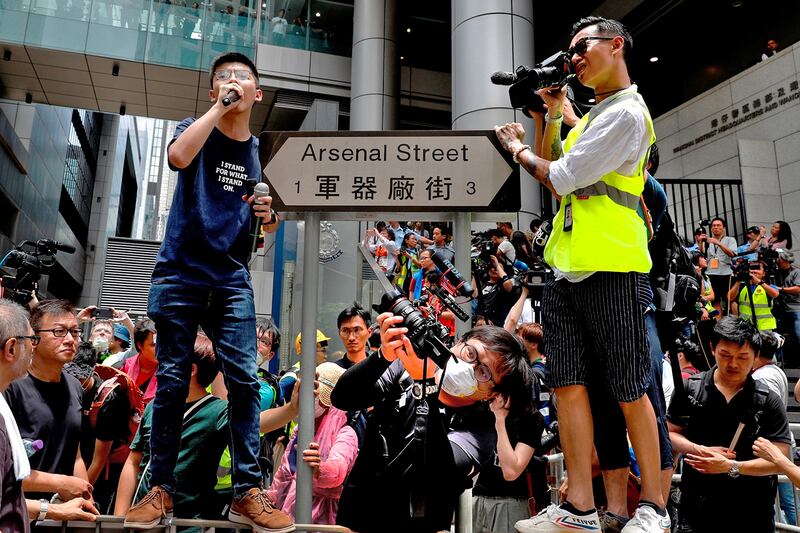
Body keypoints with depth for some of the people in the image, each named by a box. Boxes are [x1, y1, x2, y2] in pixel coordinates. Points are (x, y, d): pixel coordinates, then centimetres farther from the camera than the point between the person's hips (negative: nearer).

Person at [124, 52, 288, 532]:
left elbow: (268, 220, 20)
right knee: (172, 382, 2)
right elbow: (178, 156, -21)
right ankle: (161, 489, 14)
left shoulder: (263, 151, 12)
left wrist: (271, 215, -3)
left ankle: (248, 492, 2)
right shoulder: (197, 130, 4)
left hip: (232, 280, 2)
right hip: (180, 275, -2)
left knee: (244, 379, -6)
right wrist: (220, 108, -13)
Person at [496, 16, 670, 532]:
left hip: (611, 269, -8)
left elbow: (562, 179, -13)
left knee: (629, 393, 1)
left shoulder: (626, 112, -7)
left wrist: (518, 148, 5)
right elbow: (551, 165, 26)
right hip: (566, 269, 9)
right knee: (569, 386, 4)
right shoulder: (592, 117, 23)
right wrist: (552, 114, 15)